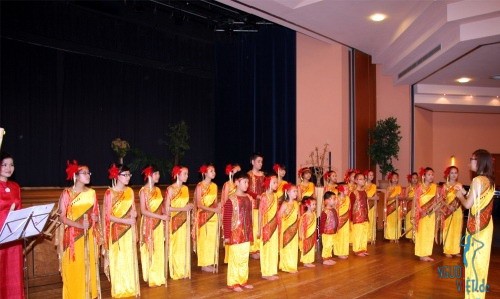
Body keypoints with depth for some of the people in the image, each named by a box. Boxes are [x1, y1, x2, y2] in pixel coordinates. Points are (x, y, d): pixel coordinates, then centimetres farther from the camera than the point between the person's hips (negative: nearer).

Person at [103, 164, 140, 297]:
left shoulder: (130, 191, 5)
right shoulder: (110, 193, -10)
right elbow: (108, 215, -13)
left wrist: (134, 213, -6)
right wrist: (125, 220, -20)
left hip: (129, 230, 5)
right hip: (116, 230, -5)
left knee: (130, 259, 9)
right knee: (118, 260, 2)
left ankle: (131, 288, 20)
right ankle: (119, 290, 14)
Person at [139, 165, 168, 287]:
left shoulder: (158, 190, 9)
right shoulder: (143, 191, -11)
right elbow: (143, 211, -16)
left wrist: (165, 216, -4)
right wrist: (160, 216, -20)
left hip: (159, 224, 6)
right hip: (149, 224, -6)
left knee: (159, 250, 11)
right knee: (150, 250, 2)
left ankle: (158, 276, 22)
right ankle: (151, 277, 13)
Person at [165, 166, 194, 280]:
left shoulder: (185, 188, 8)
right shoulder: (170, 189, -11)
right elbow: (167, 208, -14)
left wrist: (189, 207, 1)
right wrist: (183, 208, -17)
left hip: (185, 221, 6)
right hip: (175, 221, -6)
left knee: (185, 246, 10)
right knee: (176, 246, 1)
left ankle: (184, 271, 21)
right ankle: (176, 272, 14)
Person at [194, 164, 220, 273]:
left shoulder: (214, 186, 7)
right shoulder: (200, 186, -12)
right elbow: (199, 204, -15)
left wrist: (218, 207, -9)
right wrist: (213, 209, -22)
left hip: (213, 216, 6)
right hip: (203, 216, -6)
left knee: (212, 239, 9)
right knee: (204, 240, 1)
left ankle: (211, 262, 19)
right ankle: (204, 264, 11)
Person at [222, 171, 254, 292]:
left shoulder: (249, 198, 5)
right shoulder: (231, 200, -15)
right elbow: (226, 219, -14)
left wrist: (251, 232, 16)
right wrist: (226, 236, -14)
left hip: (246, 234, 6)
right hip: (235, 234, -6)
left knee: (245, 258, 14)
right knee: (235, 258, 4)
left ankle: (243, 281, 27)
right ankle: (233, 283, 16)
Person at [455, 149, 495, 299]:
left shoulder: (477, 180, -18)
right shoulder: (490, 181, 8)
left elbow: (468, 204, -17)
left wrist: (459, 196, 2)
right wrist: (464, 191, 17)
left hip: (476, 225, -8)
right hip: (486, 224, 8)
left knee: (474, 257, 1)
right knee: (481, 256, 16)